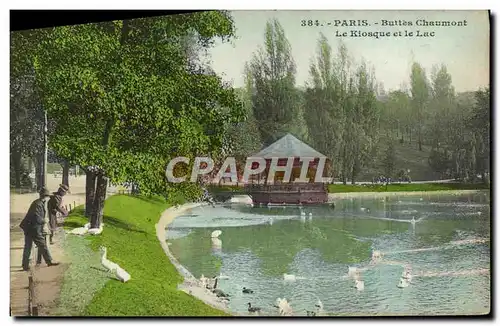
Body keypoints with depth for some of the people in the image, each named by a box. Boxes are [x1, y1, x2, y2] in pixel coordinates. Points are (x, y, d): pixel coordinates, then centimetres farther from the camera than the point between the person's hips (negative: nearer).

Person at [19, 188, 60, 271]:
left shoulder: (38, 202, 12)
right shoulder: (38, 204, -19)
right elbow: (36, 218, -24)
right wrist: (43, 220, -11)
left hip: (28, 228, 10)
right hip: (34, 229, -10)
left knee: (27, 247, 12)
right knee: (42, 245, 2)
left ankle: (25, 266, 17)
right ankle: (49, 261, 12)